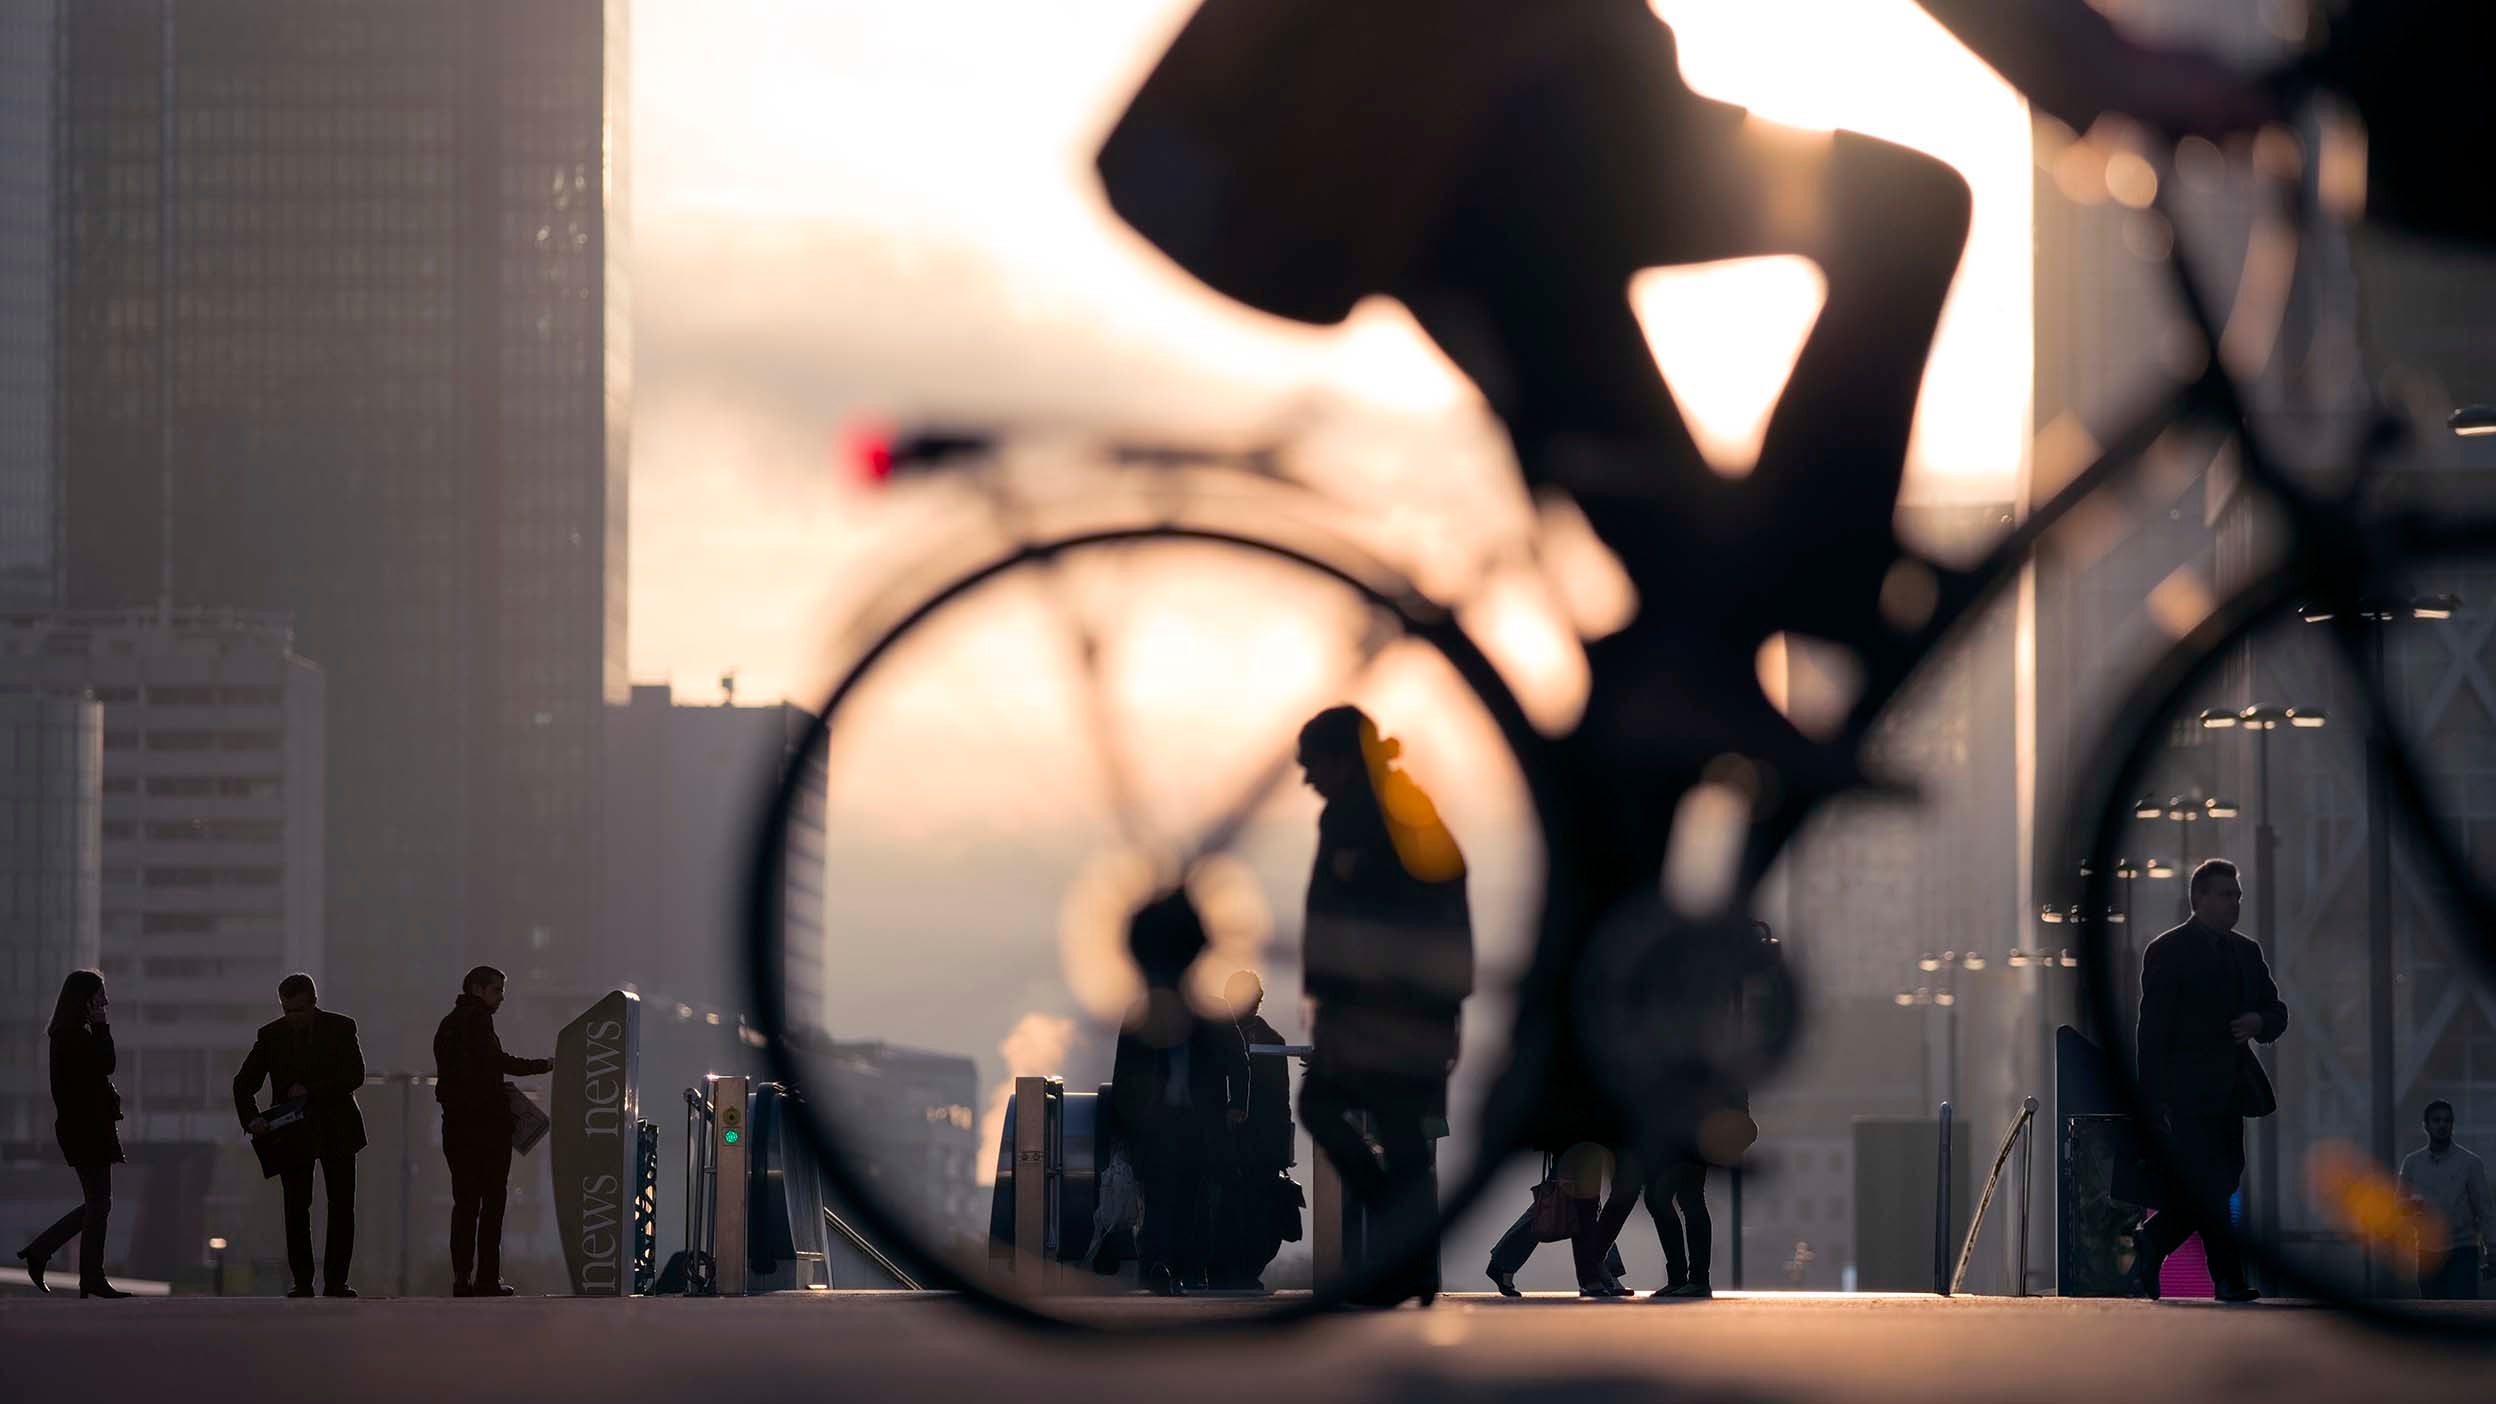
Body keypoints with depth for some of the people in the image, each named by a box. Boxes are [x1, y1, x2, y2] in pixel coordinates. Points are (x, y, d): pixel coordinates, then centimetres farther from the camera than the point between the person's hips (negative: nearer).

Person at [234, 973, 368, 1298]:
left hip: (336, 1129, -1)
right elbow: (244, 1084, -1)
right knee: (296, 1208, -3)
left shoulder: (340, 1028, -3)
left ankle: (335, 1281, 2)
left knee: (342, 1207, -3)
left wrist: (311, 1092, -21)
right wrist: (252, 1118, -19)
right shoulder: (271, 1036, 0)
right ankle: (302, 1281, 1)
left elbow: (354, 1075, -13)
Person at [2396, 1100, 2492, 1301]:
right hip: (2428, 1252, 3)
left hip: (2462, 1251, -3)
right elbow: (2401, 1207, 12)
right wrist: (2412, 1205, -14)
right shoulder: (2412, 1162, 7)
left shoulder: (2469, 1162, 0)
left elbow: (2485, 1209, 1)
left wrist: (2489, 1253, -4)